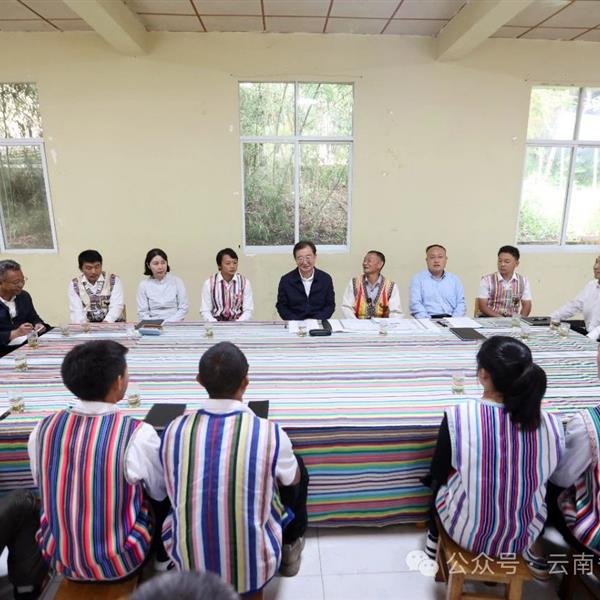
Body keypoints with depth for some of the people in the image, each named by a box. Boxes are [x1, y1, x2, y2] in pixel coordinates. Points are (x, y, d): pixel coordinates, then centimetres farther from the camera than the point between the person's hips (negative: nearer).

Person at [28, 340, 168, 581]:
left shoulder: (42, 430, -15)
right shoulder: (138, 434, -27)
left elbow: (42, 485, 5)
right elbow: (161, 492, -8)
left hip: (59, 558, 4)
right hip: (119, 563, -4)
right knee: (163, 498, 19)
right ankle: (163, 560, 40)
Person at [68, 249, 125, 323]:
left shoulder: (114, 280, 0)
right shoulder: (74, 284, 6)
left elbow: (116, 306, -11)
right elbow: (76, 311, -3)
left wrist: (106, 322, -29)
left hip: (113, 324, -1)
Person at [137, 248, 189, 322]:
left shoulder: (177, 281, 5)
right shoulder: (143, 285, 6)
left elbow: (184, 308, 2)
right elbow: (142, 313, 2)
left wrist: (169, 322, -12)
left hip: (174, 324, -1)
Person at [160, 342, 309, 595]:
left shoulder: (173, 430, -13)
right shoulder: (270, 433, -21)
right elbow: (294, 479, 2)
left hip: (189, 569, 3)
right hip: (254, 572, -2)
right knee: (297, 467, 17)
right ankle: (291, 546, 39)